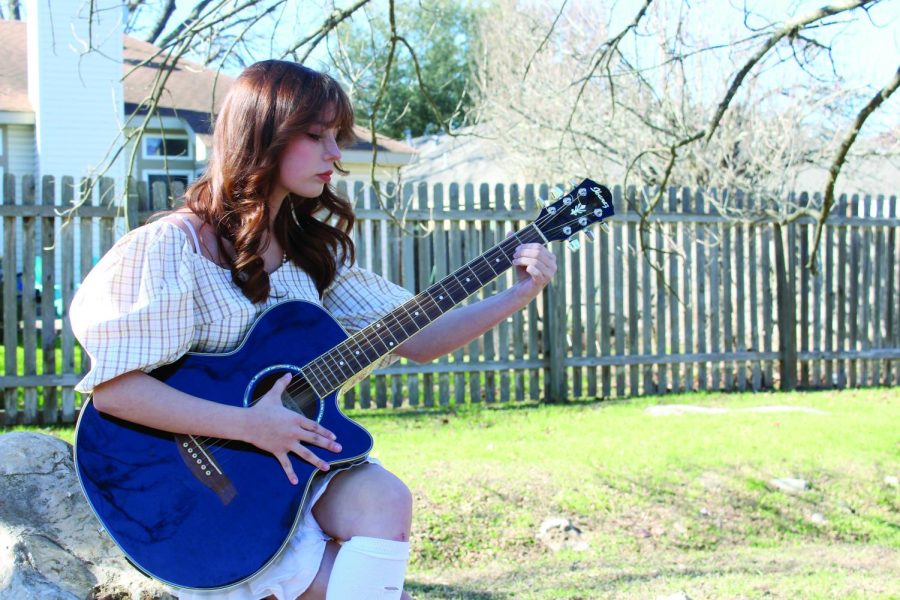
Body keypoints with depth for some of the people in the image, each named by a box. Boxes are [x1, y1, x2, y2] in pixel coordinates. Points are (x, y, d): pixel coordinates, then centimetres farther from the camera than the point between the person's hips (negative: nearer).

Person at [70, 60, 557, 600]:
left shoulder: (311, 249, 8)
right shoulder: (173, 249, -13)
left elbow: (416, 339, 6)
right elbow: (113, 389, -21)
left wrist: (518, 295, -5)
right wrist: (249, 425, -25)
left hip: (300, 458, 6)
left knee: (385, 500, -25)